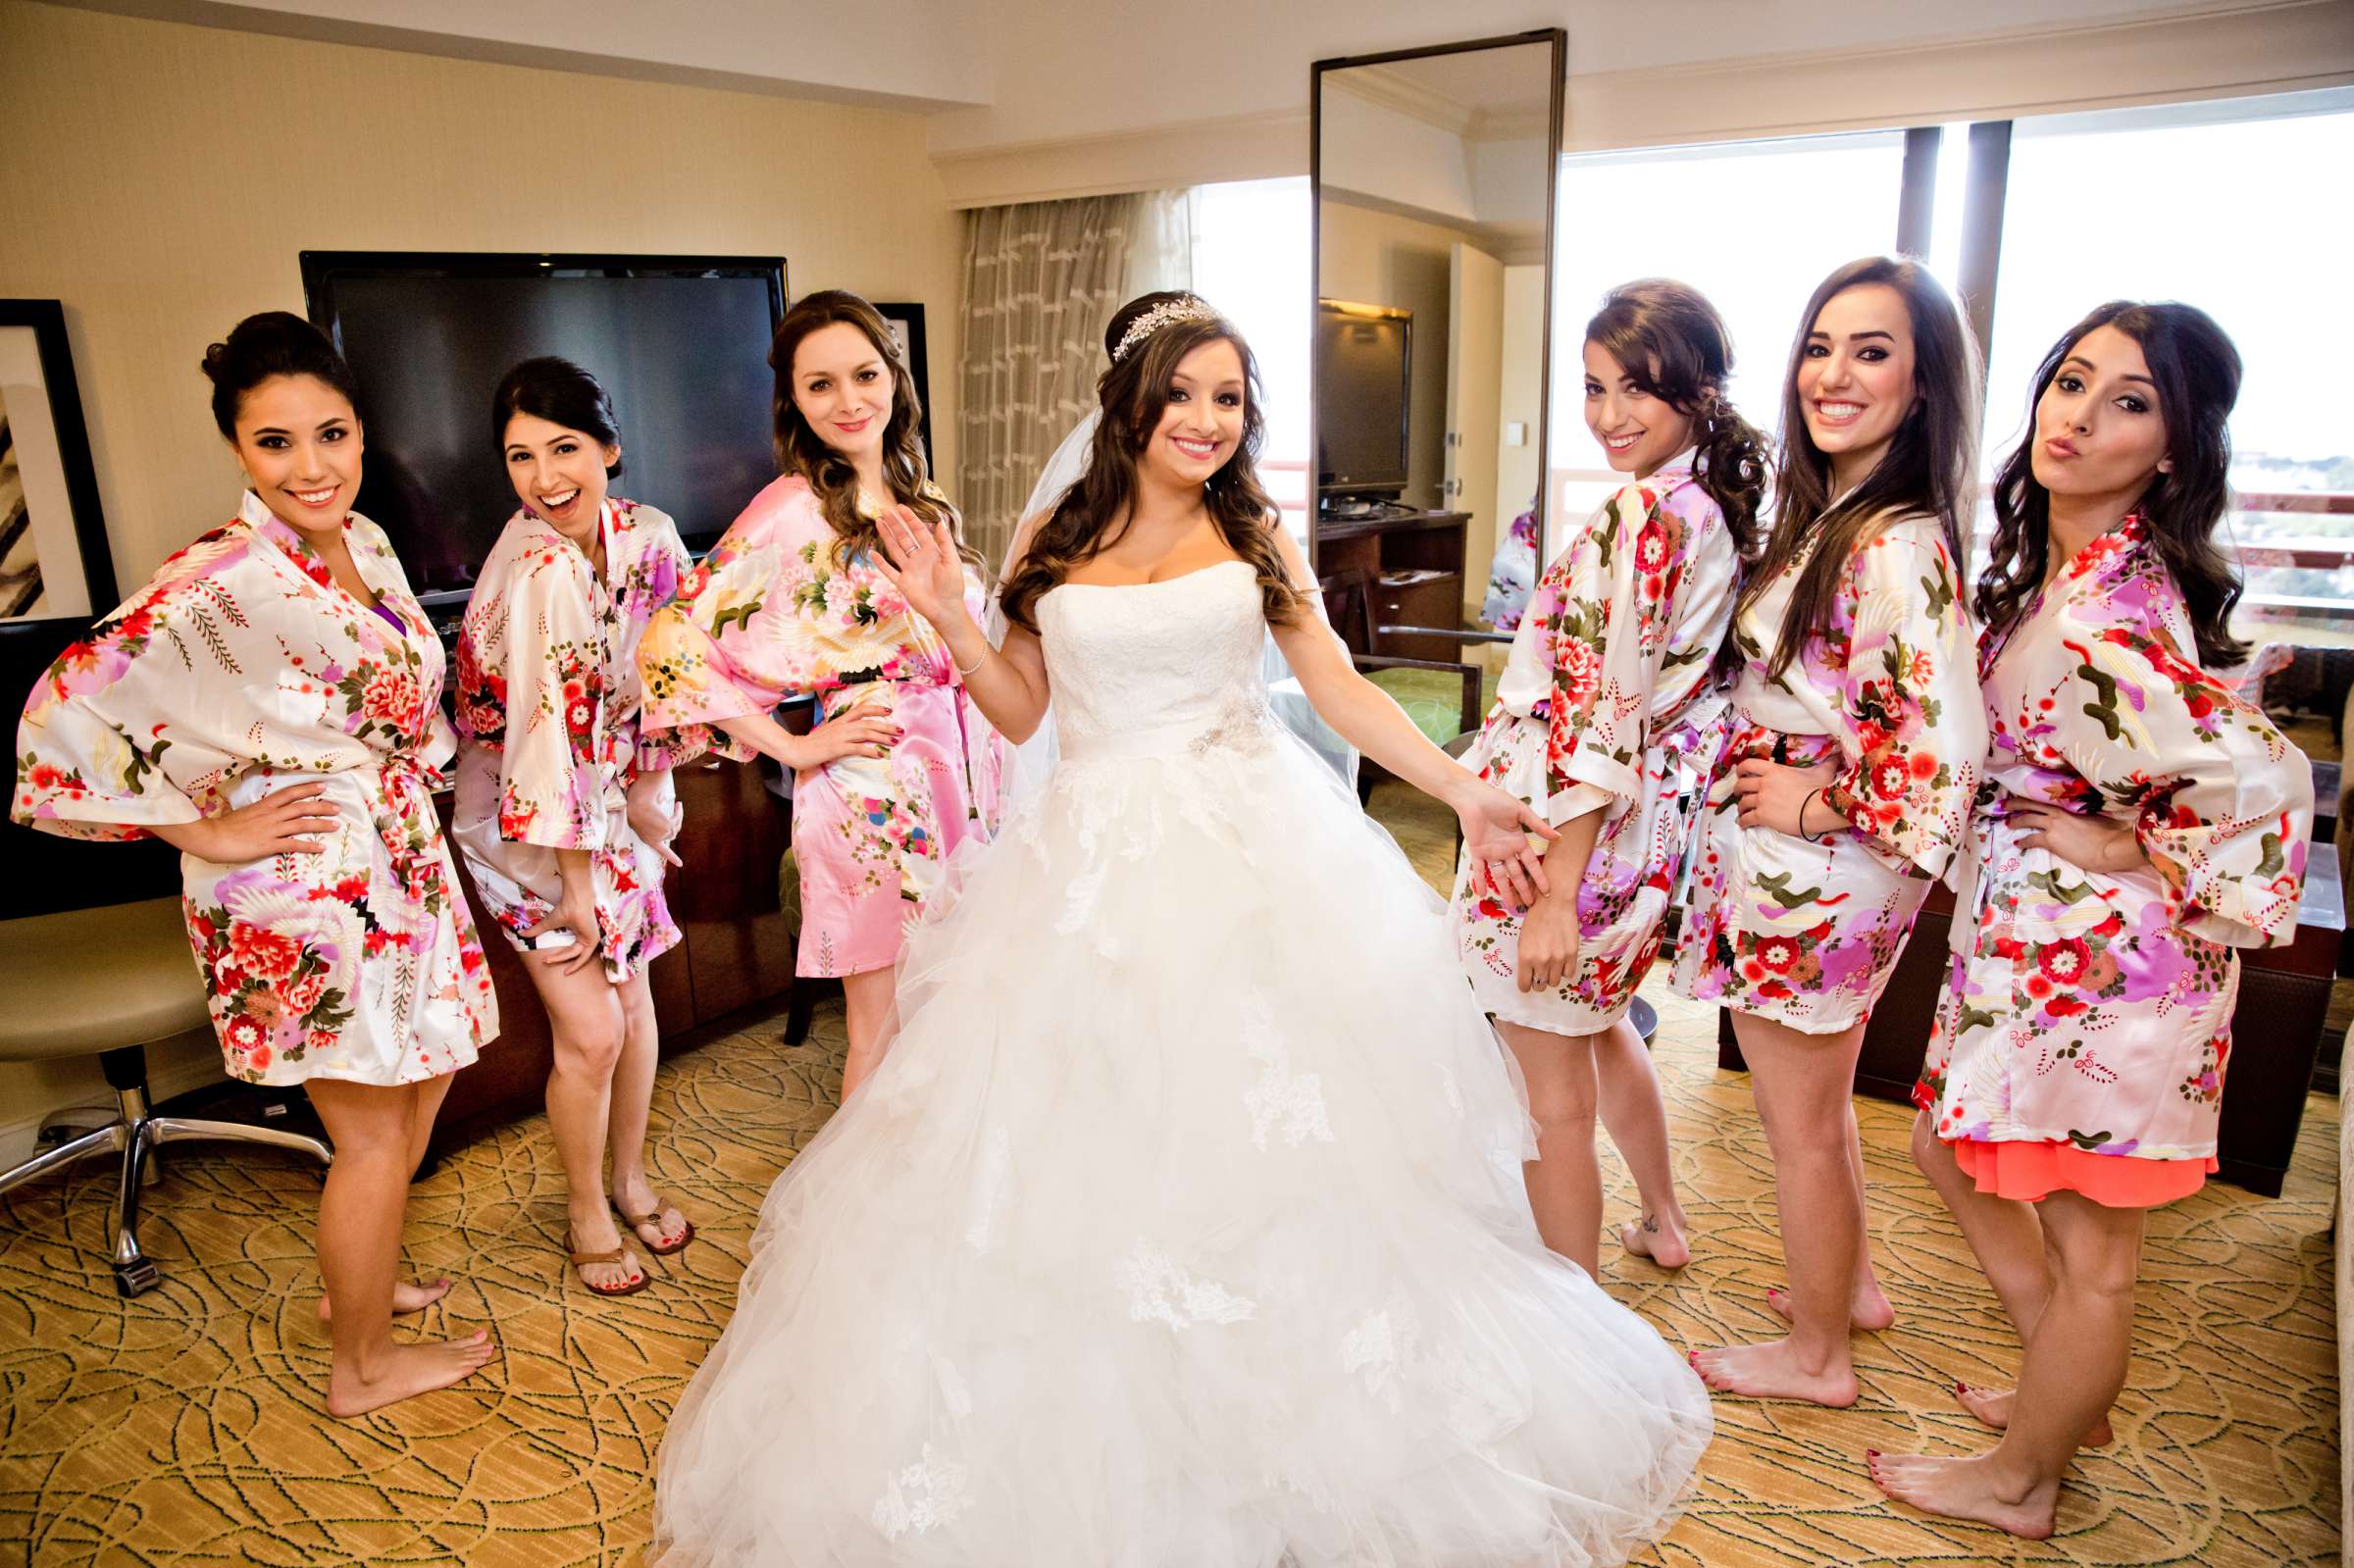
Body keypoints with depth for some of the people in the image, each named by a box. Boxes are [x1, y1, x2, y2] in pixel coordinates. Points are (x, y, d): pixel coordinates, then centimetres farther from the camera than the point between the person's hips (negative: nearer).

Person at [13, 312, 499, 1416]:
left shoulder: (365, 541, 1)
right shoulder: (219, 586, -24)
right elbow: (63, 719, -28)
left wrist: (417, 783, 7)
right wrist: (208, 832, -20)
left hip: (399, 860, 8)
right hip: (305, 885, -8)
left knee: (428, 1071, 24)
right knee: (373, 1134, 7)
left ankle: (357, 1277, 47)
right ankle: (363, 1366, 30)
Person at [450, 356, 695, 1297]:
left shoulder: (648, 537, -8)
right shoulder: (533, 570, -28)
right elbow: (546, 733, -25)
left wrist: (647, 798, 6)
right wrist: (576, 883, -19)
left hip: (613, 794, 6)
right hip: (525, 817, -6)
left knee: (633, 996, 13)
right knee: (590, 1031, -2)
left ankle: (630, 1178, 36)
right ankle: (586, 1211, 24)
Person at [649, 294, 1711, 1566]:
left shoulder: (1254, 540, 6)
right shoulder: (1061, 548, 7)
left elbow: (1342, 690, 3)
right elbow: (1019, 711, 11)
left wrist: (1465, 793, -4)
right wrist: (949, 618, -4)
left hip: (1249, 853, 0)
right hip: (1094, 861, 1)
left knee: (1253, 1145, 4)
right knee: (1079, 1148, 4)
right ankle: (1087, 1454, 24)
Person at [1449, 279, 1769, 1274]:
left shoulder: (1642, 516, -21)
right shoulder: (1722, 509, 6)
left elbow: (1600, 720, -24)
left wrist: (1557, 895, -22)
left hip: (1561, 831, -9)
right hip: (1653, 828, 10)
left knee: (1556, 1091, 6)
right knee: (1602, 1027, 31)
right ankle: (1663, 1224, 50)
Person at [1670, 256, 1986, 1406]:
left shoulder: (1897, 548, -24)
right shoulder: (1830, 518, 5)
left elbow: (1945, 750, -31)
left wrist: (1810, 807, -19)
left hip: (1808, 876, -9)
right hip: (1821, 877, 9)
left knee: (1799, 1124, 11)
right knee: (1819, 1103, 26)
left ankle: (1817, 1357, 33)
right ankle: (1850, 1282, 49)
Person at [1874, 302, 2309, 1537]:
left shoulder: (2100, 621, -26)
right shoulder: (2050, 564, 3)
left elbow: (2262, 783, -29)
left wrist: (2132, 852, -15)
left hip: (2098, 958, -10)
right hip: (2028, 936, 10)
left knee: (2087, 1243, 11)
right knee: (1952, 1149, 25)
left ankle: (2019, 1482, 33)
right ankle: (2071, 1389, 46)